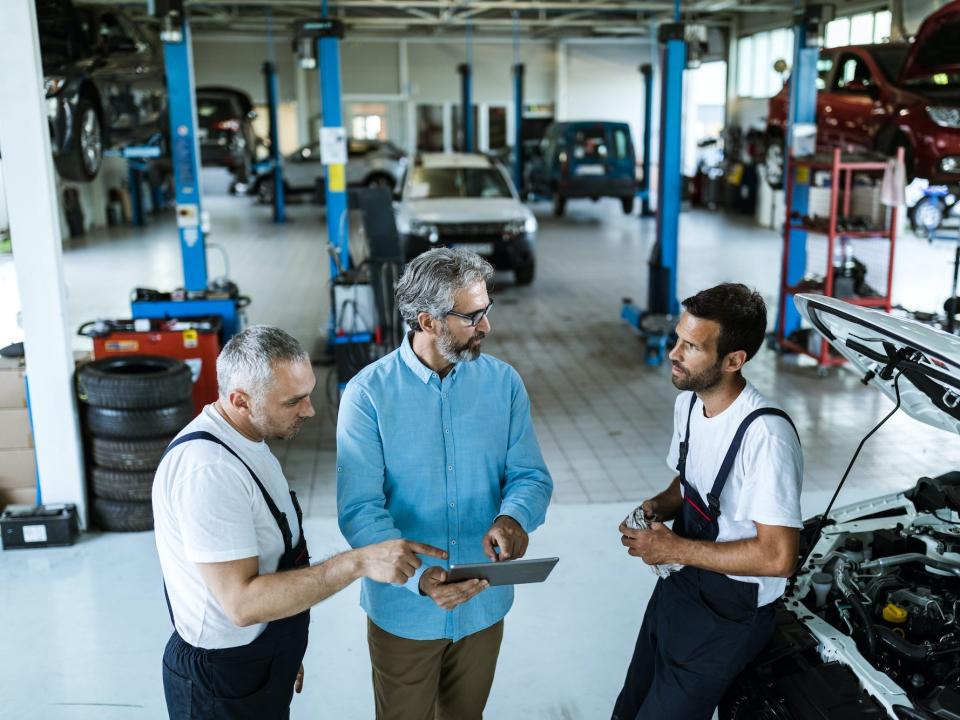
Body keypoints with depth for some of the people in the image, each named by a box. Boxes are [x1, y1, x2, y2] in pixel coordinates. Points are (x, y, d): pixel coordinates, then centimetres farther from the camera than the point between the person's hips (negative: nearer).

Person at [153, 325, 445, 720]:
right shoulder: (207, 469, -29)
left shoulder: (248, 440, 2)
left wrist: (284, 651, 16)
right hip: (224, 686, -8)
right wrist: (358, 562, -33)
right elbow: (242, 602, -30)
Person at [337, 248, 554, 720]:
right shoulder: (368, 394, -17)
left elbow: (531, 475, -4)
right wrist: (418, 576, -35)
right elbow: (360, 510, -20)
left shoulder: (503, 382, -6)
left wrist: (514, 516, -27)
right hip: (404, 607, -3)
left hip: (483, 604, 3)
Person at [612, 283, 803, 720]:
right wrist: (657, 508, -6)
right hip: (678, 585, 8)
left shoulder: (765, 435, -30)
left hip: (728, 614, -8)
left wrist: (675, 549, -24)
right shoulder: (689, 402, -1)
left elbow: (778, 558, -30)